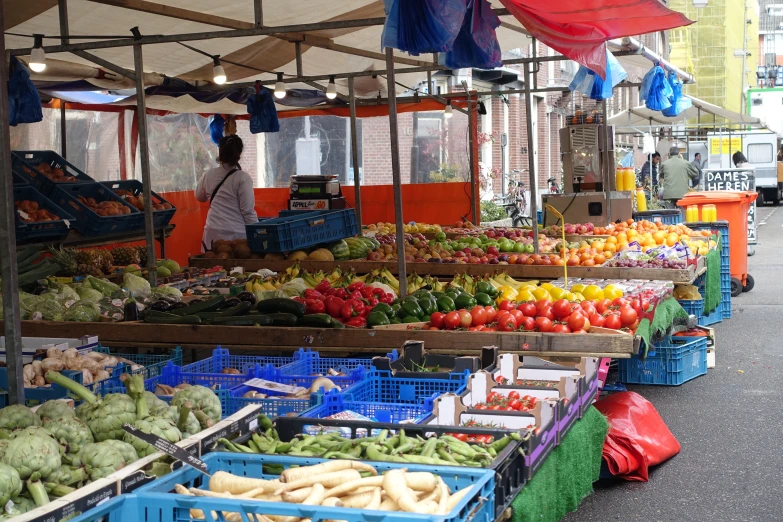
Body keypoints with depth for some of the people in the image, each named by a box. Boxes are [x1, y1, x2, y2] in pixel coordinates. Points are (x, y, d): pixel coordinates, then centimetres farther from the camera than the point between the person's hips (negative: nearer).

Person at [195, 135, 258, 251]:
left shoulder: (208, 175, 5)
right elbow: (248, 211, -8)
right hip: (236, 235, -4)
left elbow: (199, 196, 24)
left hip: (213, 233, 4)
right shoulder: (242, 178, -8)